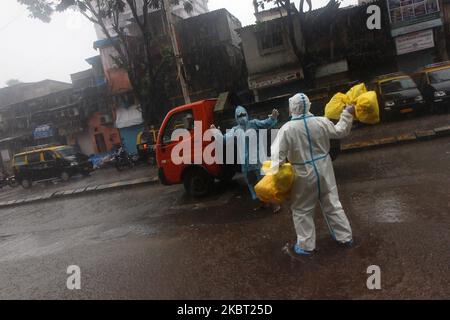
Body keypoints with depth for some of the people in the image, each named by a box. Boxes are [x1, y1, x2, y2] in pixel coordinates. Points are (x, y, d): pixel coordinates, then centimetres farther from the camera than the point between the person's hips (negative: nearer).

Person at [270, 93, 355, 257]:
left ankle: (306, 246, 20)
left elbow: (278, 154, -18)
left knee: (302, 210, 12)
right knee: (332, 204, 19)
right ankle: (345, 237, 32)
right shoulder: (321, 122, -7)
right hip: (324, 171, 4)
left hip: (304, 175, -4)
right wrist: (347, 113, 20)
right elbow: (340, 132, 9)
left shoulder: (287, 129, -15)